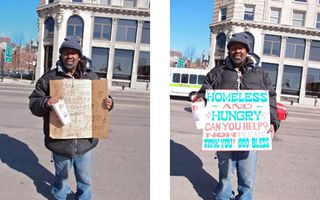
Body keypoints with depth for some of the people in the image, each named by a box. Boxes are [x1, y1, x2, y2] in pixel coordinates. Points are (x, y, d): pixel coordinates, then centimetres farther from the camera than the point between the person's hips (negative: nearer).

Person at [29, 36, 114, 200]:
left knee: (85, 179, 17)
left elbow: (101, 99, 14)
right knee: (62, 177, 20)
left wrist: (108, 103, -9)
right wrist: (45, 102, -23)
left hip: (85, 142, 1)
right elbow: (33, 103, 0)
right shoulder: (48, 78, -2)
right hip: (60, 142, -1)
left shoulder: (92, 77, 4)